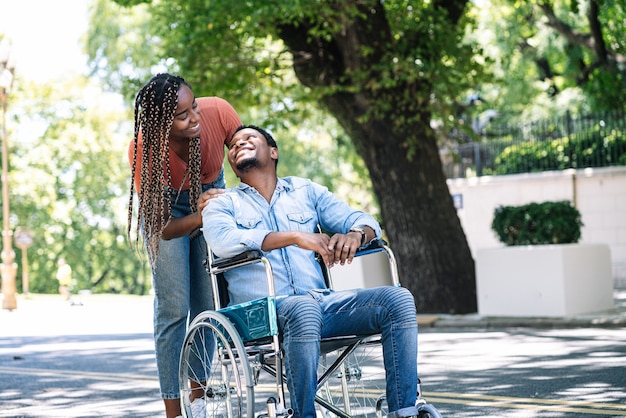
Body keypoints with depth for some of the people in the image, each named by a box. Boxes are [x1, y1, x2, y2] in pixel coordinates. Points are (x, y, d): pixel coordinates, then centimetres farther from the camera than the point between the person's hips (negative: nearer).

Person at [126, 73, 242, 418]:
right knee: (173, 309, -10)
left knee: (208, 305, 2)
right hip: (166, 205, -3)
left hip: (210, 192, 3)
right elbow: (162, 228, -29)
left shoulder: (217, 112, -33)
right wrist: (198, 217, -48)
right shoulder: (144, 148, -35)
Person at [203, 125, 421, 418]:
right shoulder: (223, 205, 14)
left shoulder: (307, 191, 24)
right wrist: (296, 237, -19)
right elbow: (223, 241, -9)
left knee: (398, 300, -18)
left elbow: (364, 221, 16)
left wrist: (356, 234, -11)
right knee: (303, 308, -38)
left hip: (322, 302, 4)